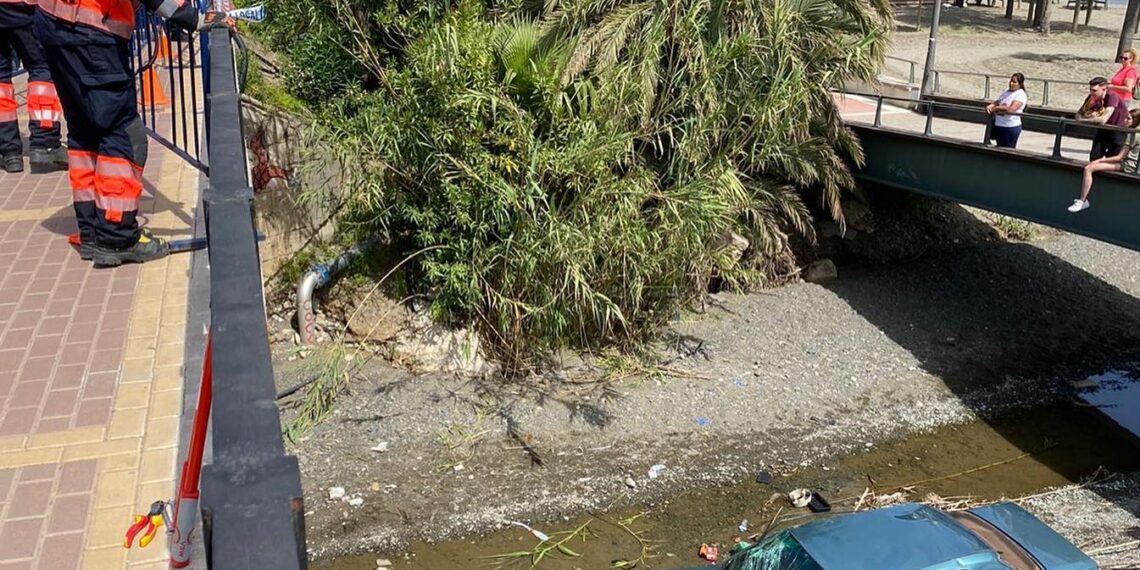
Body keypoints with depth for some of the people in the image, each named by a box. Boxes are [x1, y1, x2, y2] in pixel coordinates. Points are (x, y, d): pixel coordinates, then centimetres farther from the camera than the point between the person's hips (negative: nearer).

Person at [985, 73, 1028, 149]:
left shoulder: (1021, 94, -11)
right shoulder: (1006, 91, 14)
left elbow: (1011, 109, -24)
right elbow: (996, 102, 15)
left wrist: (996, 108, -15)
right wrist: (989, 106, -8)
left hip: (1011, 127, -8)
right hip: (998, 125, 8)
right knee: (999, 148, 15)